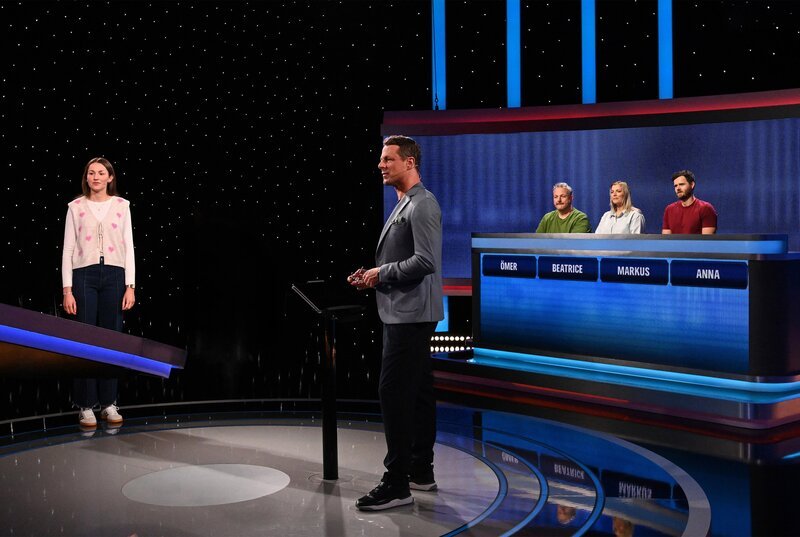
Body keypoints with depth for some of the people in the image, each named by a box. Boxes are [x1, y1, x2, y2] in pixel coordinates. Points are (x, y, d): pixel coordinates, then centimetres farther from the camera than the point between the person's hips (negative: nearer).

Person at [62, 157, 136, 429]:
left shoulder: (121, 206, 7)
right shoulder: (76, 207, 5)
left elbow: (128, 247, 6)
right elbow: (68, 249, 3)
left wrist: (130, 286, -1)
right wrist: (67, 289, -4)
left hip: (114, 276, 1)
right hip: (84, 276, -1)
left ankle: (109, 403, 14)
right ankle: (86, 406, 7)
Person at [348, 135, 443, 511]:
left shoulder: (422, 205, -13)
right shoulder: (404, 205, 18)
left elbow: (425, 261, -23)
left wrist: (381, 273, -14)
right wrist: (372, 275, 8)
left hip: (409, 315, -10)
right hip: (404, 313, 10)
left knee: (394, 394, -10)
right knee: (417, 392, 13)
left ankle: (397, 484, -5)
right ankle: (421, 473, 21)